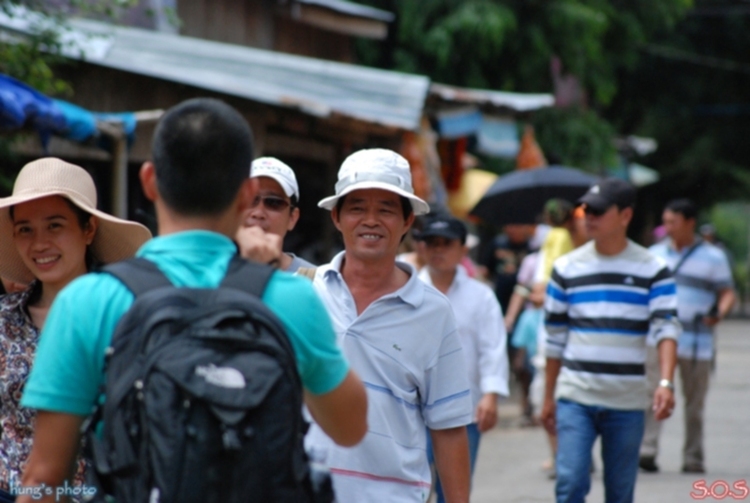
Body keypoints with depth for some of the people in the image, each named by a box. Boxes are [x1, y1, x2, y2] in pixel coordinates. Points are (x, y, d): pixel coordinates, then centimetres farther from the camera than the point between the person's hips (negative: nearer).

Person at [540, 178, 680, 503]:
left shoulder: (652, 270, 0)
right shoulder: (567, 268, 5)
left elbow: (666, 328, -10)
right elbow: (555, 339, 10)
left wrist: (666, 383, -26)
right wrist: (548, 398, 11)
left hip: (627, 402, 0)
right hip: (575, 396, 0)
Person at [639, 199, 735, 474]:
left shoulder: (713, 257, 5)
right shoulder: (655, 254, 14)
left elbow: (728, 293, 3)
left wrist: (719, 314, -17)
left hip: (696, 344, -1)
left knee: (694, 402, 4)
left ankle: (693, 458, 12)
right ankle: (647, 450, -21)